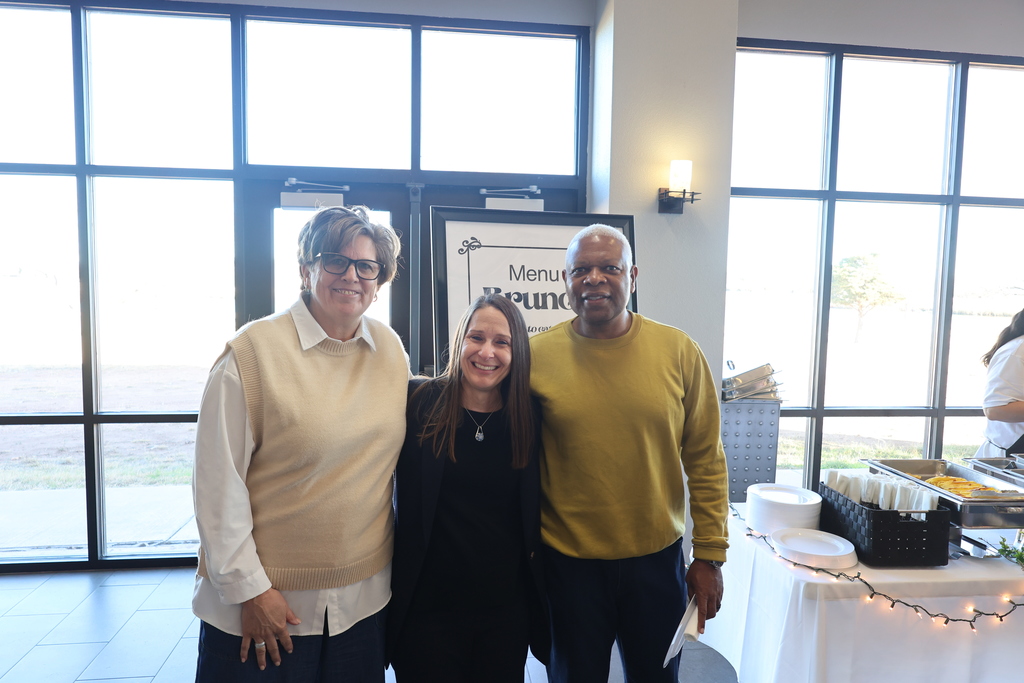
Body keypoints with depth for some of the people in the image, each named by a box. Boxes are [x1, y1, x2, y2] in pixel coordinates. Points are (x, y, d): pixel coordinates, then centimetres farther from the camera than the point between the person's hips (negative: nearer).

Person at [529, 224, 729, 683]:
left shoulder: (679, 352, -6)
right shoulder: (536, 355, -8)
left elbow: (706, 460, 0)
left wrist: (709, 555, 0)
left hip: (658, 557, 1)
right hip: (567, 562, -1)